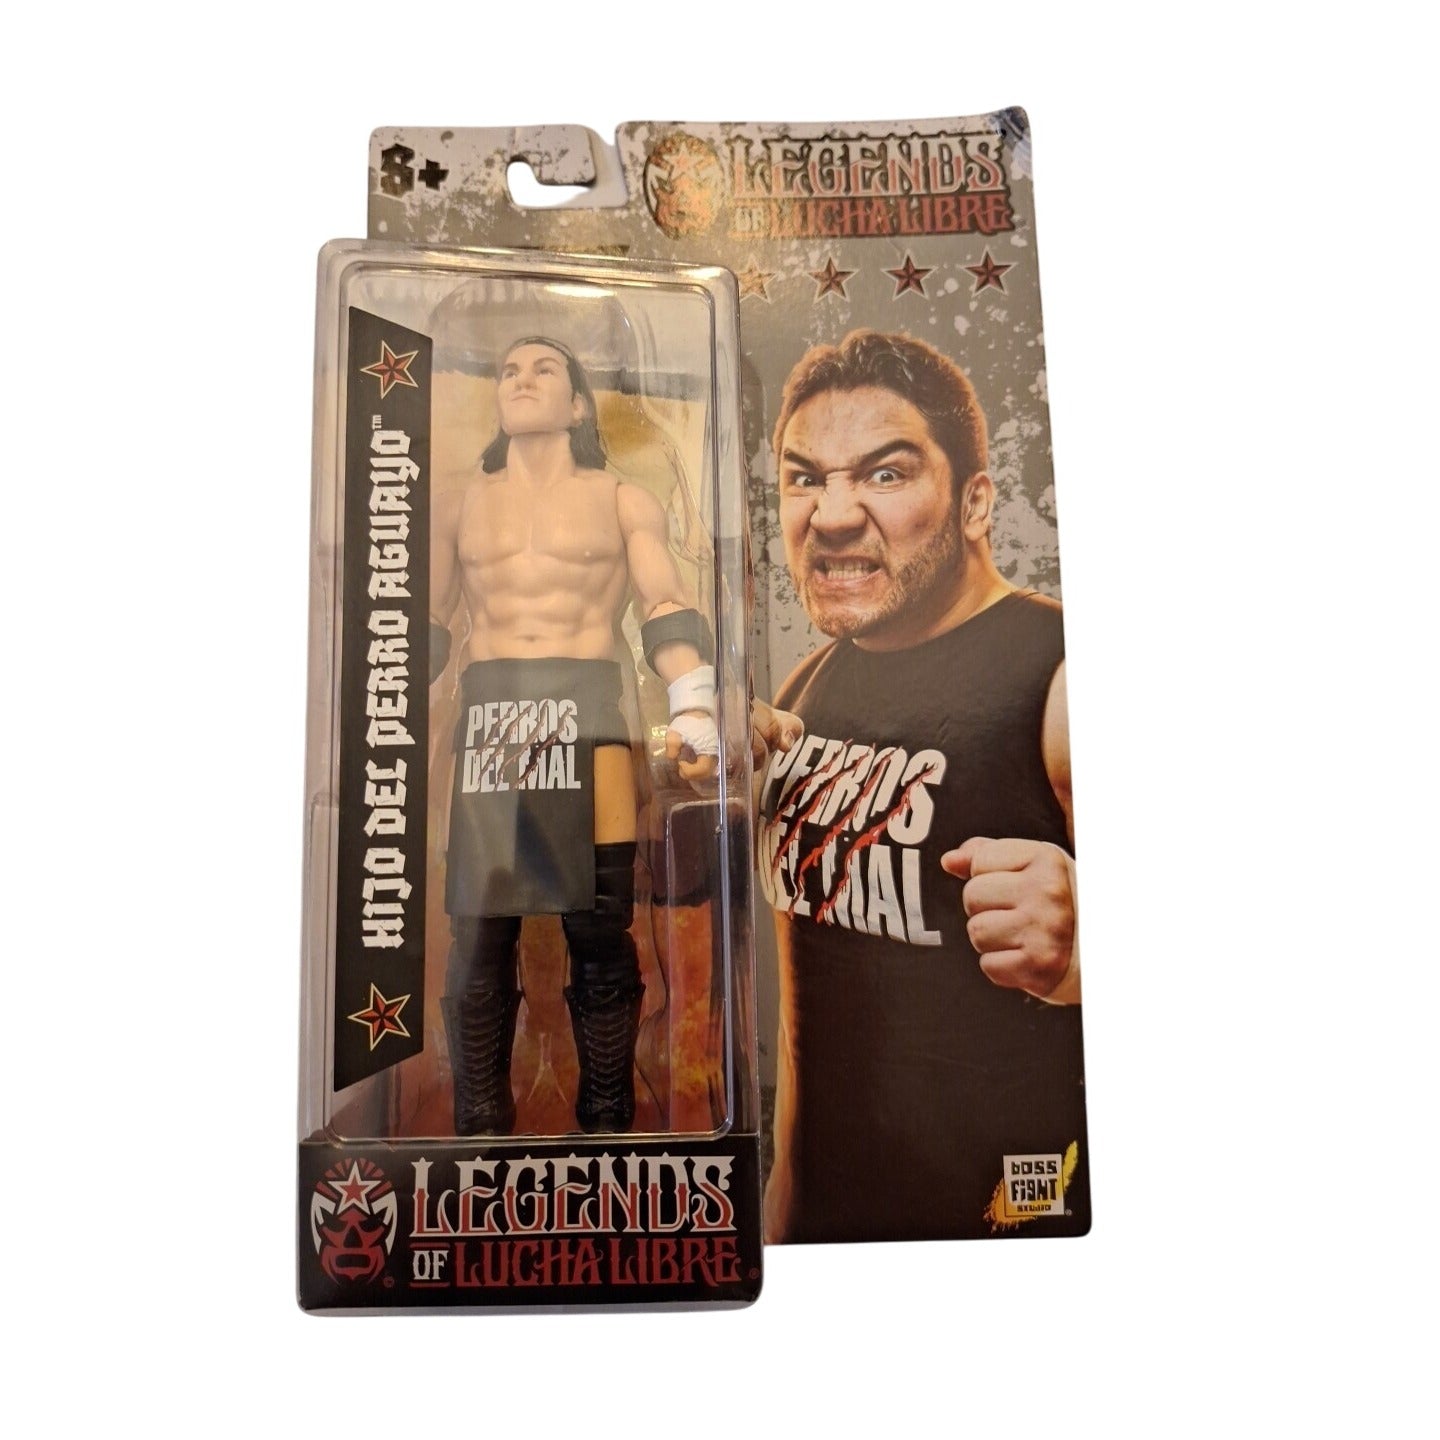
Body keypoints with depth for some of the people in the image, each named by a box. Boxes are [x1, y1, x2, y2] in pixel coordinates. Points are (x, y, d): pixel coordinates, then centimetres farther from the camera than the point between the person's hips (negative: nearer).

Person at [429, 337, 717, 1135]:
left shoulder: (623, 501, 12)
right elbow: (426, 627, 18)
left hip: (588, 716, -2)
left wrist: (695, 712, -10)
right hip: (485, 719, 2)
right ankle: (480, 1127, 7)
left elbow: (668, 615, 3)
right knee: (479, 932, -1)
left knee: (599, 930, -2)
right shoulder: (459, 504, 19)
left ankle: (607, 1124, 8)